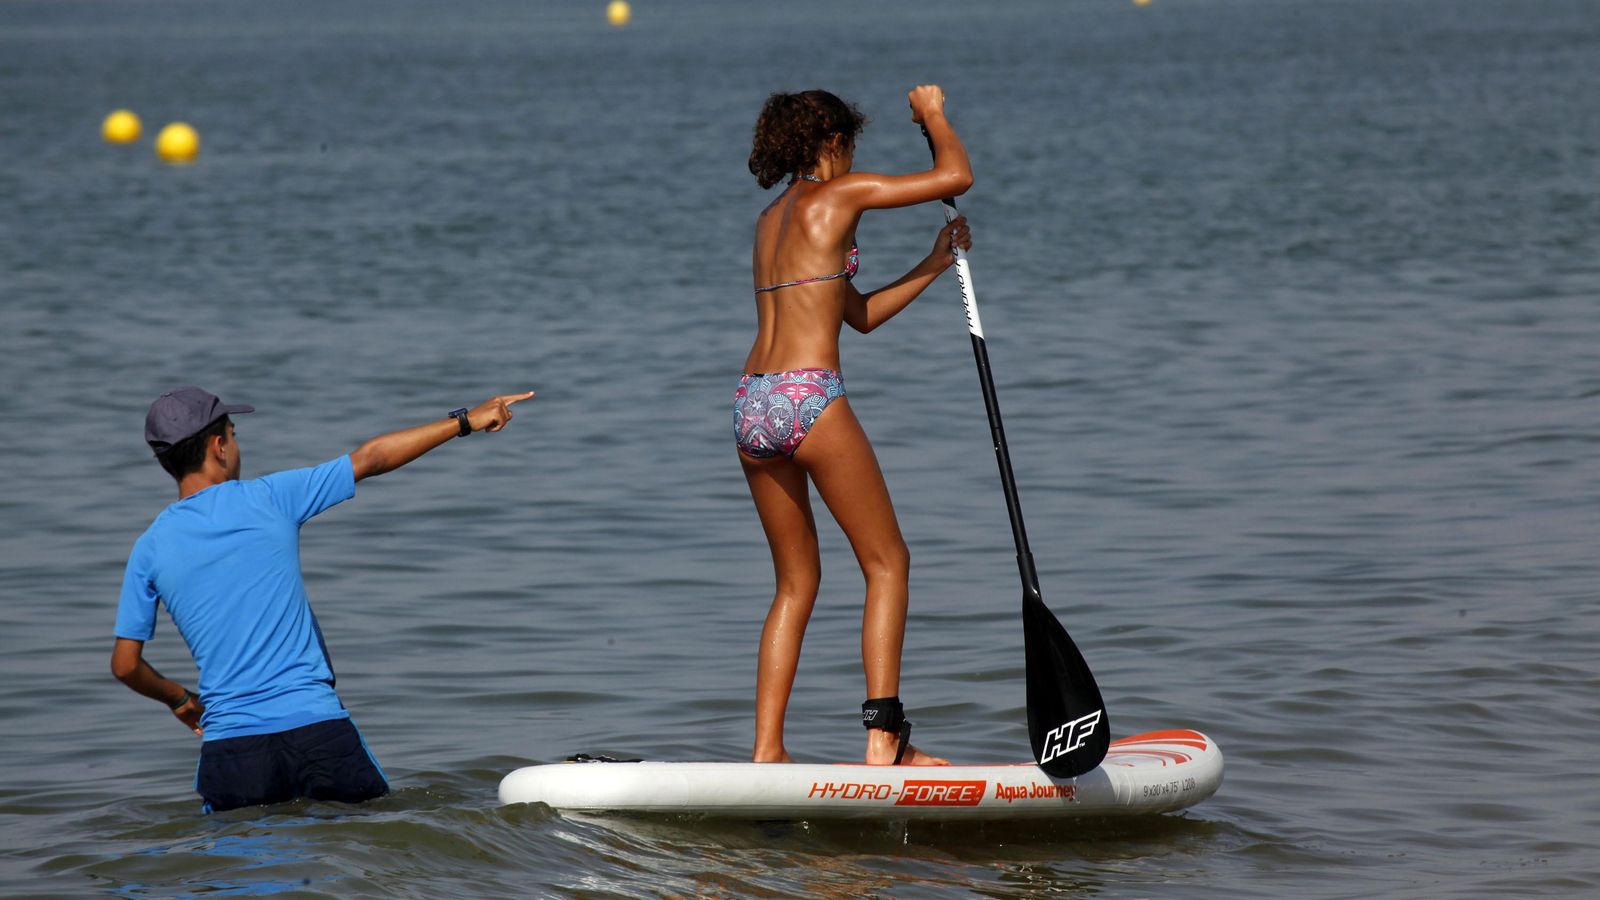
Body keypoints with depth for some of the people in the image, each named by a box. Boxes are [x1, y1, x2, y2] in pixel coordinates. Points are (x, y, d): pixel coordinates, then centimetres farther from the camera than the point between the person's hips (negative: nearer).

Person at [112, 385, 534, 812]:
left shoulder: (150, 548, 4)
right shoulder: (269, 498, -1)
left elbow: (125, 665, 7)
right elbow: (370, 459, 7)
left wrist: (181, 700, 27)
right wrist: (465, 421, 17)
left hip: (229, 742, 1)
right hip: (317, 727, -1)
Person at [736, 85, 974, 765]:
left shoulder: (773, 219, 22)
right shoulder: (839, 195, -1)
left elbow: (859, 314, 26)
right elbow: (956, 176, -1)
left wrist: (934, 265, 25)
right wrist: (933, 113, 16)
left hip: (752, 404, 8)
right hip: (809, 398, -8)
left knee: (796, 582, 14)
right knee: (887, 562, 3)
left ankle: (767, 750, 8)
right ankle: (884, 738, -4)